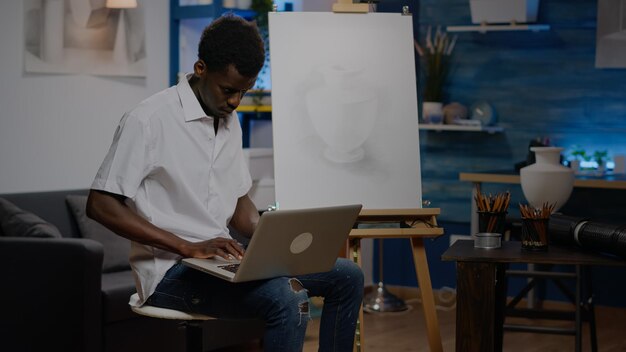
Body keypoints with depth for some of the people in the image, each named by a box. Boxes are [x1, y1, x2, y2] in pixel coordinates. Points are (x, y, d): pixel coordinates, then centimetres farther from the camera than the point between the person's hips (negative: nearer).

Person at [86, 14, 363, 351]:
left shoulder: (229, 123, 13)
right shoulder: (148, 120, -12)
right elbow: (100, 205, -16)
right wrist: (188, 247, -22)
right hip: (170, 270, -8)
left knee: (346, 276, 1)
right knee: (288, 298, -31)